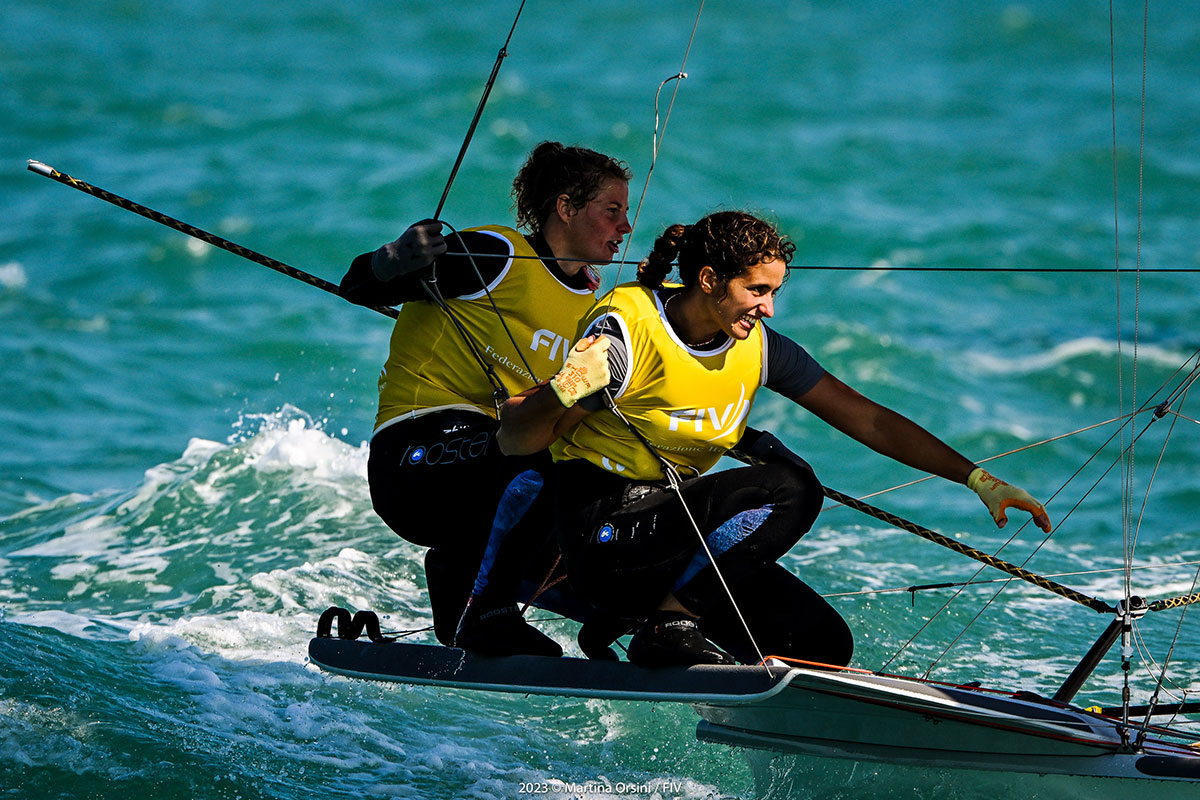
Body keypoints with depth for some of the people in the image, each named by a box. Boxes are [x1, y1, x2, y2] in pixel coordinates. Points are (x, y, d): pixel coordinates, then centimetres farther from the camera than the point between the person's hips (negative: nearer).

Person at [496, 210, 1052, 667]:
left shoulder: (758, 347, 1)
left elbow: (870, 422, 3)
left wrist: (980, 481, -3)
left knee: (824, 643, -10)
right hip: (600, 532, -7)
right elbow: (513, 440, -16)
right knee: (788, 486, -27)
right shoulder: (627, 331, -17)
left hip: (683, 532, 7)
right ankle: (666, 623, -19)